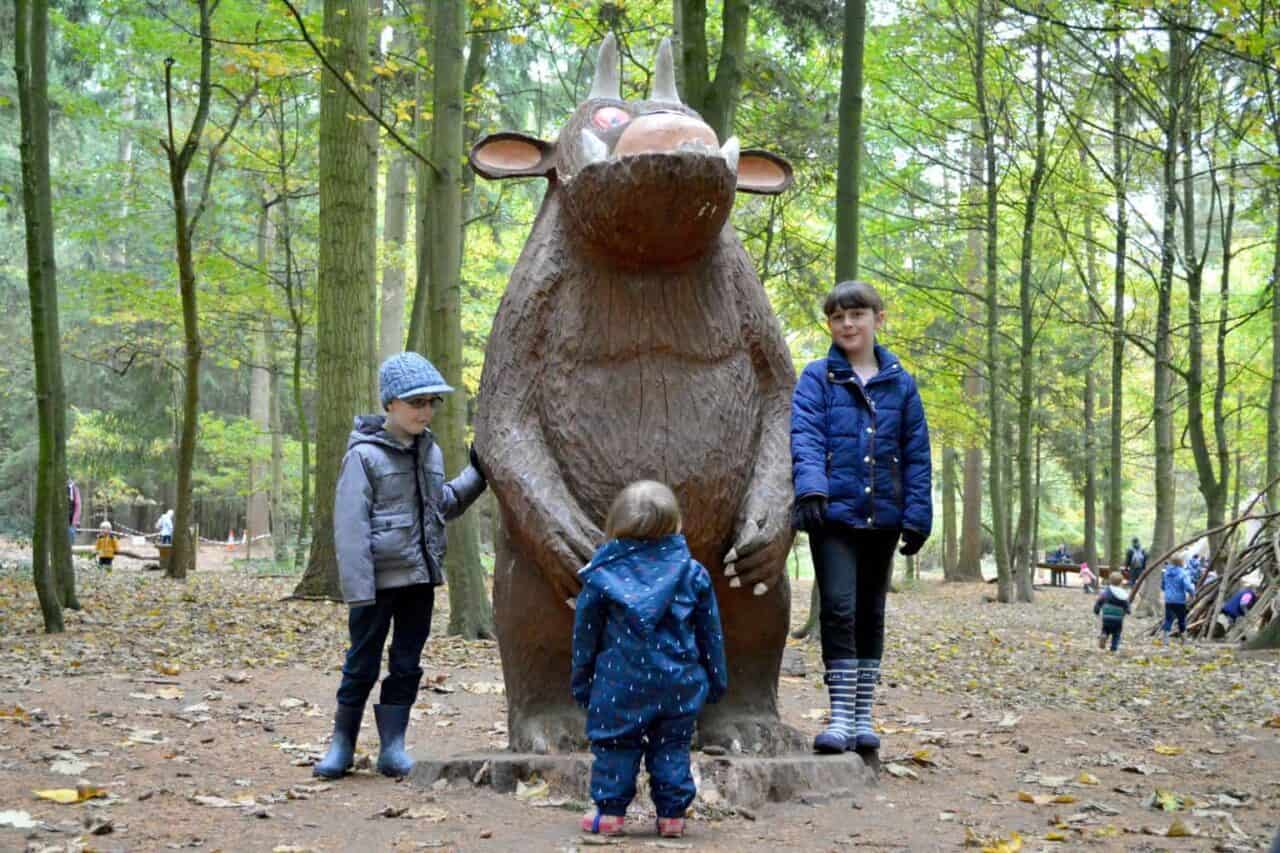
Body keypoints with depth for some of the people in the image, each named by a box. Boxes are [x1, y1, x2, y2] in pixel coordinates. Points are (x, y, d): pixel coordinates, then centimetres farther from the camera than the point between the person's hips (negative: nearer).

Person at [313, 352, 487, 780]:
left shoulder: (429, 451, 10)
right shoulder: (364, 454, -10)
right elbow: (350, 526, -13)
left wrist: (477, 473, 11)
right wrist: (358, 590, -18)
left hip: (421, 579, 6)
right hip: (380, 580, -6)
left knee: (407, 665, 9)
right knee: (363, 664, 3)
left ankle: (393, 746, 16)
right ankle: (342, 744, 17)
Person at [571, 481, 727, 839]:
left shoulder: (601, 575, -3)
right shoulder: (693, 574, 0)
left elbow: (585, 635, 4)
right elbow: (710, 634, 8)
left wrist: (581, 682, 16)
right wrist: (716, 680, 19)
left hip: (621, 682, -1)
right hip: (679, 684, 1)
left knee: (614, 745, 10)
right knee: (672, 747, 11)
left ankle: (610, 811, 12)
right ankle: (672, 814, 12)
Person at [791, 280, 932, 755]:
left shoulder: (900, 384, 8)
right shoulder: (818, 378, 2)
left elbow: (916, 454, 8)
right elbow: (805, 436, -12)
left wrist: (917, 515, 1)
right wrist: (810, 485, -29)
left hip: (882, 517, 3)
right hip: (834, 512, -3)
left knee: (870, 614, 11)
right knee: (838, 608, -12)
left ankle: (863, 716, 20)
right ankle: (841, 716, -6)